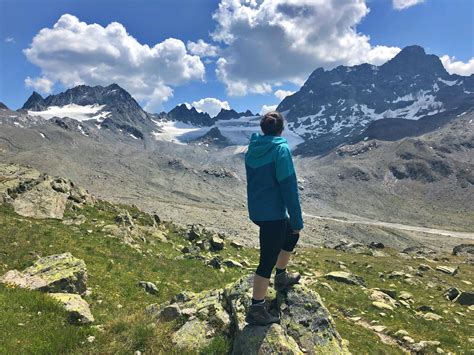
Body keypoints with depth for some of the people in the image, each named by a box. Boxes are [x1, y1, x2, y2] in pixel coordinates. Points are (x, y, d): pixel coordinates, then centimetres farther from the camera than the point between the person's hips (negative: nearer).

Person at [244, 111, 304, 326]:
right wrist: (297, 220, -10)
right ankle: (256, 309, 15)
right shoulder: (281, 148, -15)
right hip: (273, 213, -8)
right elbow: (289, 186, -17)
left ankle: (281, 277, 41)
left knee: (291, 234, 28)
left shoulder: (252, 148, 6)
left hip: (255, 211, 8)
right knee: (267, 260, 3)